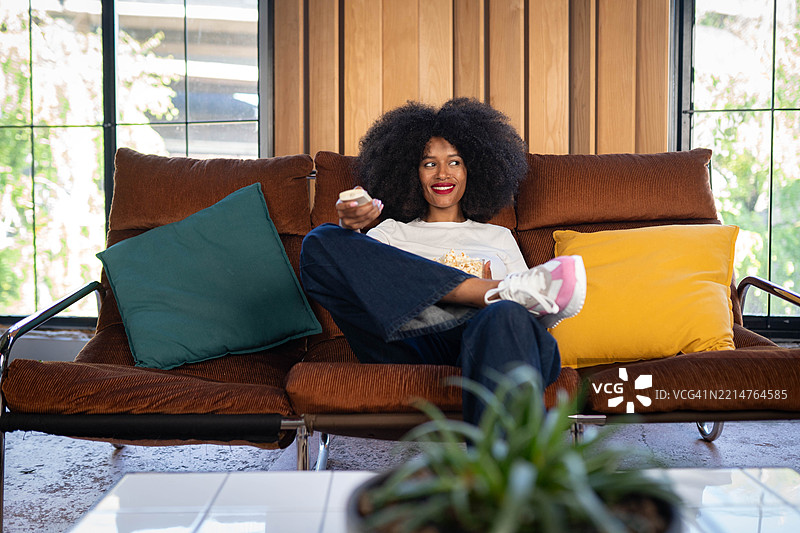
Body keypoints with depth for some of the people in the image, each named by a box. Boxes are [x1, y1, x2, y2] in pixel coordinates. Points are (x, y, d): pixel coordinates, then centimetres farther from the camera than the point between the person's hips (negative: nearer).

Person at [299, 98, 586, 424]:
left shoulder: (498, 238, 33)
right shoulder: (392, 233, 31)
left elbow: (536, 314, 22)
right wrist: (350, 227, -14)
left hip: (481, 338, 0)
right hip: (414, 346, 1)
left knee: (508, 315, -39)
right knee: (320, 242, -17)